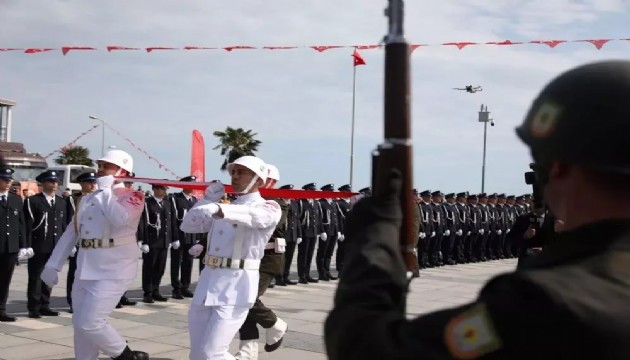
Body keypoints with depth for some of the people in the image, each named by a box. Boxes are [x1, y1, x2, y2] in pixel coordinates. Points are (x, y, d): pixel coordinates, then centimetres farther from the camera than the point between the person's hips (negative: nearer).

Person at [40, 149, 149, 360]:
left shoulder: (133, 196, -6)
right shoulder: (88, 200, 15)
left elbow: (120, 219, -27)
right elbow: (71, 232, 17)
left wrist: (106, 190, -14)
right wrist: (53, 264, 11)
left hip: (113, 271, -8)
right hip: (85, 270, 8)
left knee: (90, 322, -13)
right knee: (80, 324, 10)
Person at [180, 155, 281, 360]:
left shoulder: (268, 207, 0)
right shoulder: (227, 207, 19)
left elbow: (255, 216, -25)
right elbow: (187, 226, 18)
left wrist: (218, 210, -42)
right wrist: (207, 199, 6)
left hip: (236, 284, -7)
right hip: (208, 280, 7)